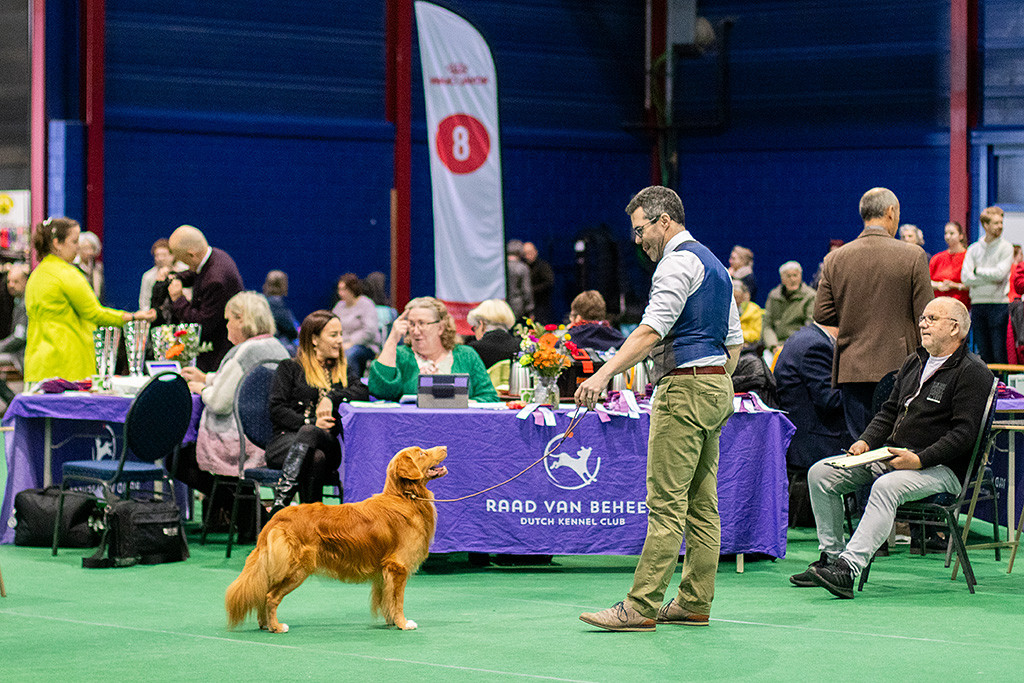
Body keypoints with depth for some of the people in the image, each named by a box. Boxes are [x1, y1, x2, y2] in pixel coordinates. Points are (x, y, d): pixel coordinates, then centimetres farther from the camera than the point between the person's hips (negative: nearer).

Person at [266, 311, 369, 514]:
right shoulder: (290, 368, 14)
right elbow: (277, 410, 2)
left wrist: (332, 398, -11)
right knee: (315, 457, -38)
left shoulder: (343, 371, 25)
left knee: (310, 435, -37)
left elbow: (363, 393, 5)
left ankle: (280, 503, -44)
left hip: (328, 441, 2)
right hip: (287, 439, -2)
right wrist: (311, 423, -12)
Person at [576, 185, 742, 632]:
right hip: (717, 385, 10)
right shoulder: (713, 264, 20)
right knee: (701, 503, 9)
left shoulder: (678, 262, -10)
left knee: (666, 503, -11)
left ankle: (641, 607, -13)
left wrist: (603, 375, -28)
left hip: (685, 386, -10)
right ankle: (695, 603, 10)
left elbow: (652, 331, -22)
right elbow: (734, 340, 22)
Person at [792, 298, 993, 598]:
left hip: (941, 469, -9)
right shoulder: (914, 363, 19)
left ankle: (848, 568, -45)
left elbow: (964, 433, -16)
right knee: (820, 473, -4)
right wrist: (866, 441, 4)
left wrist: (919, 460, -24)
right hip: (891, 456, 9)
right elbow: (889, 412, 24)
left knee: (886, 487, -38)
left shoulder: (972, 373, -8)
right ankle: (830, 557, -2)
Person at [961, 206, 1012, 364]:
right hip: (977, 303, 3)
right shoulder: (973, 249, 11)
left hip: (998, 303, -3)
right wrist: (991, 278, -7)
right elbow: (965, 277, -1)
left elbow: (1000, 273, -10)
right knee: (983, 353, 5)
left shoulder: (1006, 247, 3)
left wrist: (978, 271, 0)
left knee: (999, 353, -7)